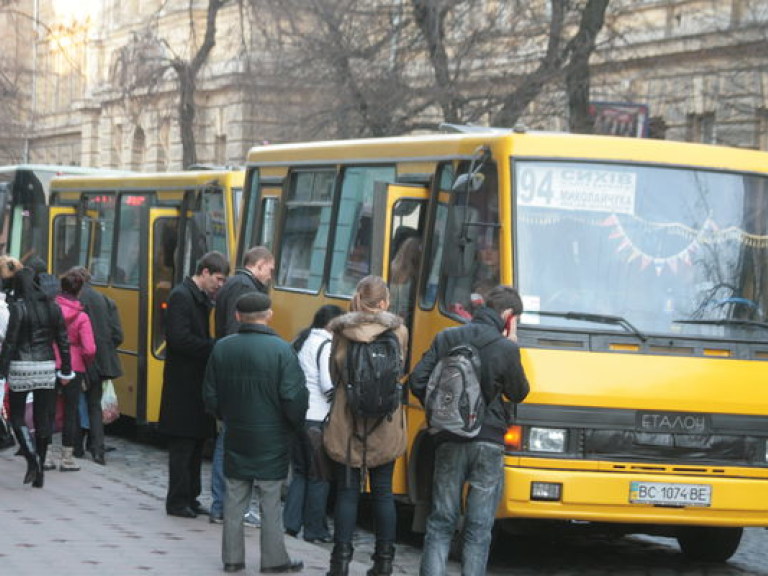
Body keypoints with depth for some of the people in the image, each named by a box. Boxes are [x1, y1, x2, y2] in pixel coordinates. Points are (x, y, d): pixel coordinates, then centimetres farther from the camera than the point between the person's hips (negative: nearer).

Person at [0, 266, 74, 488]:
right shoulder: (52, 307, 5)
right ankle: (40, 472, 11)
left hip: (21, 367, -4)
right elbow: (63, 341, 8)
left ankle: (32, 459, -13)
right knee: (42, 418, 9)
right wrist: (66, 370, 17)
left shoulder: (19, 308, -9)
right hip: (47, 368, 4)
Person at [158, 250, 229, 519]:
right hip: (183, 384, -9)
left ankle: (190, 498, 19)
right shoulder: (181, 296, -14)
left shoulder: (203, 299, 15)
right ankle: (178, 501, 4)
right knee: (182, 445, -3)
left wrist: (214, 346, -2)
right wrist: (215, 348, -19)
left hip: (198, 383, 9)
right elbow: (180, 339, -22)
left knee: (196, 444, 13)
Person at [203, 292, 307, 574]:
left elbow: (211, 397, 3)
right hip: (271, 441, -3)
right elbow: (294, 397, -18)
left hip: (236, 437, 3)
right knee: (271, 502, 5)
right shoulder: (281, 349, -16)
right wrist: (296, 424, 1)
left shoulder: (222, 348, -3)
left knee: (235, 498, 12)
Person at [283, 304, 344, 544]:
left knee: (300, 472, 16)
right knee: (320, 476, 2)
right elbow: (330, 385, -18)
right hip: (317, 418, -7)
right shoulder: (326, 345, -11)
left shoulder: (300, 341, 13)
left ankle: (290, 522, 9)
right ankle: (315, 530, 7)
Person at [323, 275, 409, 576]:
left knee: (347, 491, 6)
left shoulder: (342, 333, -7)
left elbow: (334, 375, 3)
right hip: (385, 428, 1)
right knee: (383, 492, 11)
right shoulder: (398, 333, -6)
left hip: (346, 425, -1)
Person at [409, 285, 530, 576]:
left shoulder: (446, 338, 3)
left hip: (449, 442, 3)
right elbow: (518, 393, 7)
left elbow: (417, 382, 1)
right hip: (488, 443, -3)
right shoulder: (506, 349, -7)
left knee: (440, 523, 9)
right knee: (479, 529, 4)